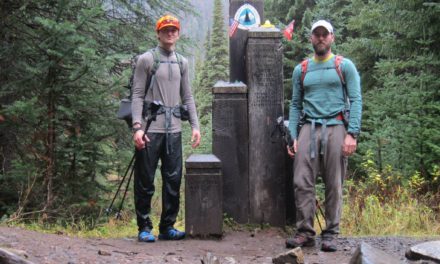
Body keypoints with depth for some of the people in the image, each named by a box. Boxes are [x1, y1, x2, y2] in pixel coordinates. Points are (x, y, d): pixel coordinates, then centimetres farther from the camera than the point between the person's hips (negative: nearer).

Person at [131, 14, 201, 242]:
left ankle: (167, 226, 13)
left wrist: (195, 125, 7)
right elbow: (137, 95, -4)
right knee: (145, 181, 0)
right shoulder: (146, 59, 1)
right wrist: (137, 126, -15)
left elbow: (187, 97, 17)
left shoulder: (182, 63, 16)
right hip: (150, 129, -5)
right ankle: (144, 227, 9)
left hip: (174, 129, 5)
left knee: (173, 180, 4)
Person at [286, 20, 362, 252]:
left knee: (334, 185, -1)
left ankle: (330, 234, 6)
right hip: (309, 128, 2)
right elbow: (295, 104, 15)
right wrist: (292, 137, 4)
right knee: (302, 182, -7)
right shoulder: (301, 70, 16)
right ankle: (305, 232, -1)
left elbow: (355, 100, 0)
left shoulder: (345, 66, 7)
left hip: (335, 127, -2)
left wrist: (352, 134, -11)